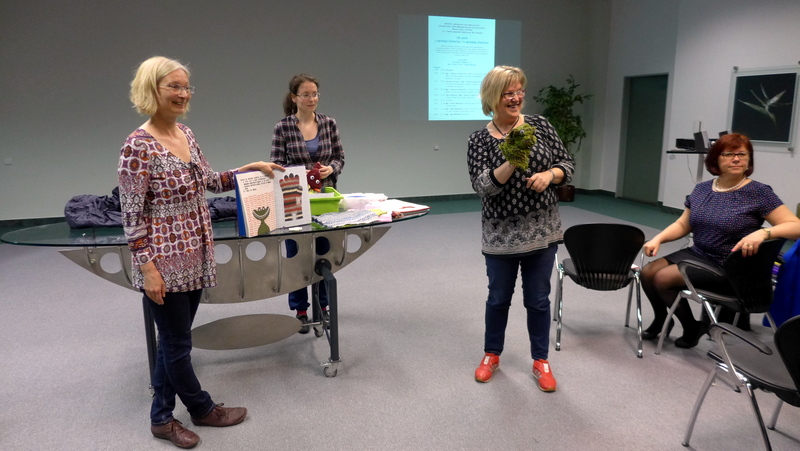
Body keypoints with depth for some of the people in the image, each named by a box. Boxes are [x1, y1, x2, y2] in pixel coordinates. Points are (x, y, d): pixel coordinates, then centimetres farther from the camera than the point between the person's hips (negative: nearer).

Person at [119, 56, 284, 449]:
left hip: (193, 257, 8)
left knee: (173, 340, 17)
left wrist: (250, 168, 9)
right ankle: (203, 410, 29)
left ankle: (161, 417, 33)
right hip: (164, 261, -8)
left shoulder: (186, 134, 7)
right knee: (177, 342, 10)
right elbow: (131, 214, -15)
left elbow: (209, 181, 18)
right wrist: (148, 268, -17)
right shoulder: (138, 146, -16)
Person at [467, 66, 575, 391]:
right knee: (499, 298, 13)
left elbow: (567, 163, 4)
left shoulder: (539, 125, 1)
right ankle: (492, 354, 34)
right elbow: (482, 186, -16)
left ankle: (541, 360, 28)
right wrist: (513, 162, -29)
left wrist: (549, 174, -17)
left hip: (541, 230, 2)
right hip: (501, 234, -1)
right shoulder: (479, 140, -6)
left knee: (538, 299, 11)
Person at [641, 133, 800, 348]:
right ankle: (661, 319, 21)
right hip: (696, 254, 6)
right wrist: (658, 238, -7)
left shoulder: (759, 192, -11)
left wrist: (763, 233, -35)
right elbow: (682, 225, 11)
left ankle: (692, 327, 8)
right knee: (647, 272, -7)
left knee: (663, 278, -19)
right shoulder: (701, 189, 5)